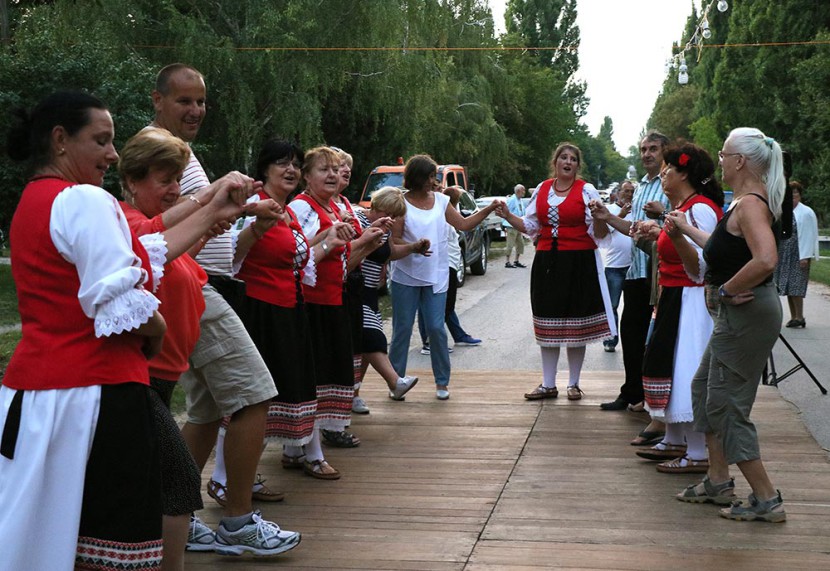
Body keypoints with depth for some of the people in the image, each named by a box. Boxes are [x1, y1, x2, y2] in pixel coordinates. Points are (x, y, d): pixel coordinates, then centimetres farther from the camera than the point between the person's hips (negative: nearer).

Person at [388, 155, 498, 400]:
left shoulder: (441, 200, 8)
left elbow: (463, 224, 10)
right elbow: (394, 240, -7)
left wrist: (489, 209, 1)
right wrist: (415, 247, -25)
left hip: (436, 276, 2)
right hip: (406, 276, -2)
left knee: (436, 328, 0)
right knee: (402, 329, 3)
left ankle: (442, 382, 10)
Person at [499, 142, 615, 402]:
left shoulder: (587, 191, -2)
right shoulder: (541, 190, 9)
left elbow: (598, 234, -6)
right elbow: (530, 226, 15)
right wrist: (508, 216, 1)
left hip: (579, 263, -4)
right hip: (546, 262, 4)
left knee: (576, 324, 2)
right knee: (548, 325, 7)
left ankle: (573, 383, 14)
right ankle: (548, 384, 15)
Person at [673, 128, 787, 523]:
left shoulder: (750, 204, -20)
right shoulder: (745, 202, 12)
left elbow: (765, 260, -36)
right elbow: (725, 248, 26)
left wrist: (726, 290, -24)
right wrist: (687, 229, 35)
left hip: (747, 313, -11)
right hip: (737, 313, 11)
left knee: (726, 404, -4)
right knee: (705, 388, 18)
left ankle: (766, 500, 4)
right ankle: (718, 482, 28)